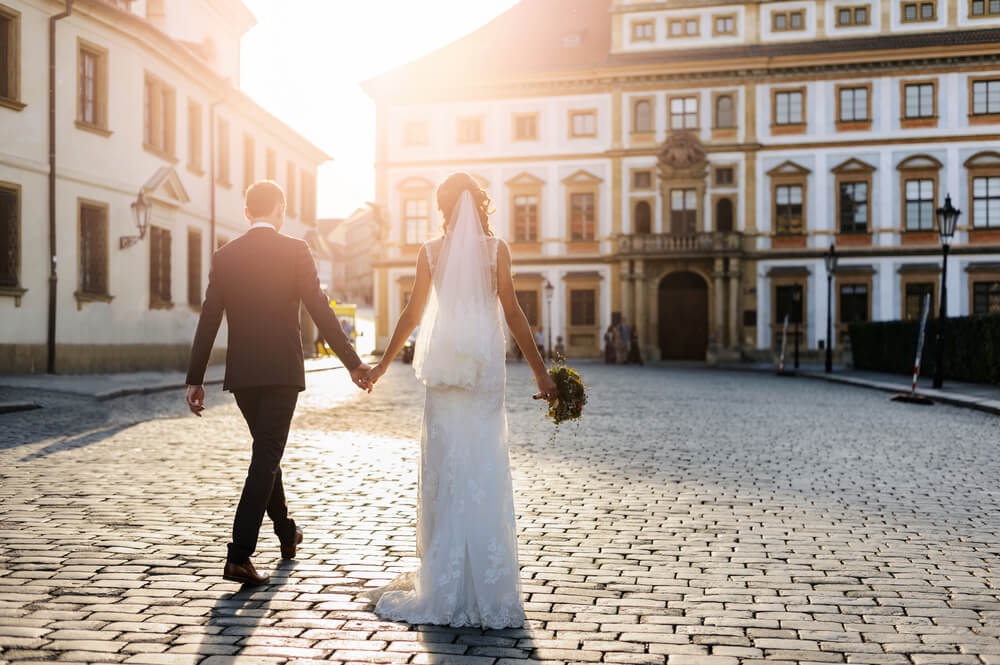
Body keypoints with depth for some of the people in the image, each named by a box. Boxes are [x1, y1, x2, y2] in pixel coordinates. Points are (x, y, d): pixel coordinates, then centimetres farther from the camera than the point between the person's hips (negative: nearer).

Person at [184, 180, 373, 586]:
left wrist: (195, 379, 9)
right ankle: (239, 556, -10)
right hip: (281, 371, -4)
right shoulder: (294, 251, -5)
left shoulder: (225, 256, 6)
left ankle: (287, 535, 36)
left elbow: (208, 321, 5)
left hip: (241, 374, 4)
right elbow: (320, 311, -10)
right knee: (266, 458, -3)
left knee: (266, 450, 20)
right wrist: (353, 363, -6)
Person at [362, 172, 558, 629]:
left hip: (444, 365, 1)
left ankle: (444, 586, 10)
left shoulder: (431, 251, 4)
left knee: (445, 469, 6)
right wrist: (540, 371, 0)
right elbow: (512, 312, -4)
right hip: (485, 365, -1)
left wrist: (383, 363, 18)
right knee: (484, 469, 2)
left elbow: (413, 313, 6)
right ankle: (486, 586, 5)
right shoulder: (496, 248, 0)